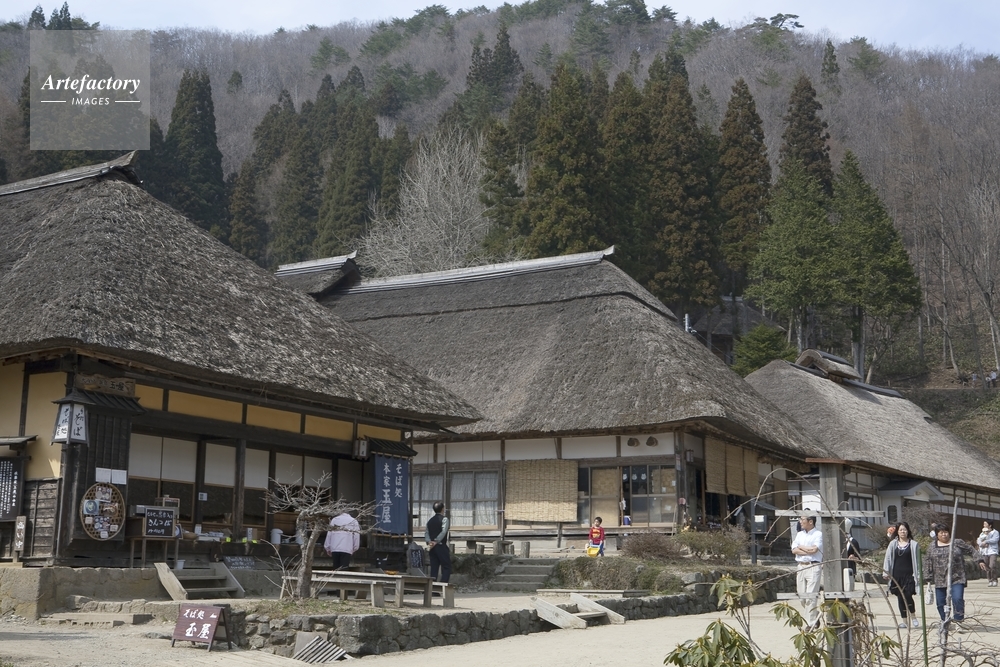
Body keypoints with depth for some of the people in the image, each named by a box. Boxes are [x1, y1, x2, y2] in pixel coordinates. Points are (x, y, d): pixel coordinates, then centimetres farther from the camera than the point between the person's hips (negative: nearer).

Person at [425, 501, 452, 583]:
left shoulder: (430, 520, 14)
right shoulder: (444, 519, -6)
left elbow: (427, 533, 6)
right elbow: (443, 532, -18)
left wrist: (429, 541, -7)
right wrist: (436, 541, -18)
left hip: (432, 548, 6)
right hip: (441, 547, -6)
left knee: (434, 567, 9)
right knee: (446, 567, -1)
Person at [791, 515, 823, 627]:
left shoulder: (818, 534, -1)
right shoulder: (799, 534, 16)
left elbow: (814, 549, -15)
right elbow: (794, 550, 4)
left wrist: (801, 547, 0)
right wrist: (809, 551, -7)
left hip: (813, 566, -6)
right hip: (801, 566, 6)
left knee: (811, 596, -10)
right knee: (801, 596, 7)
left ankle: (812, 624, -6)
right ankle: (815, 615, 29)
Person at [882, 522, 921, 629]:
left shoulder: (913, 544, 3)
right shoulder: (893, 544, 9)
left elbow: (917, 561, 3)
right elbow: (887, 559, 8)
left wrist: (917, 575, -3)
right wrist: (885, 572, -1)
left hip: (908, 575, -3)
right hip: (896, 575, 3)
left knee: (907, 596, -13)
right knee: (900, 598, 5)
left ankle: (913, 616, 11)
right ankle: (904, 620, 13)